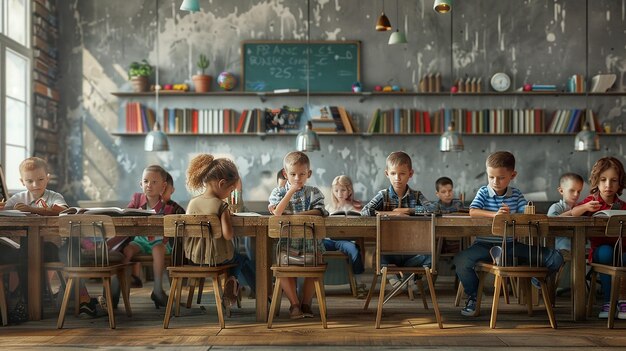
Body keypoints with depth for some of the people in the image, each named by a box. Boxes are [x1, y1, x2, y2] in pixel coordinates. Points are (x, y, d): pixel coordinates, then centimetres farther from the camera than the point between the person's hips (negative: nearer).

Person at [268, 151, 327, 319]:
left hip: (310, 243, 1)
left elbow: (318, 212, -9)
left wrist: (292, 215, -16)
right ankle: (294, 304, -3)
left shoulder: (313, 192, 7)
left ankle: (306, 303, 1)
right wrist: (291, 191, -14)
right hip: (286, 243, 0)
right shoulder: (278, 192, 6)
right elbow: (277, 212, -12)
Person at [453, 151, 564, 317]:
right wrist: (495, 214, -30)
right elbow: (473, 212, -16)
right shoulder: (484, 192, 0)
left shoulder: (516, 194, 8)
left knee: (555, 258, -10)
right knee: (461, 260, -32)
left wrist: (511, 215, -24)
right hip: (486, 245, -2)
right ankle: (472, 296, -4)